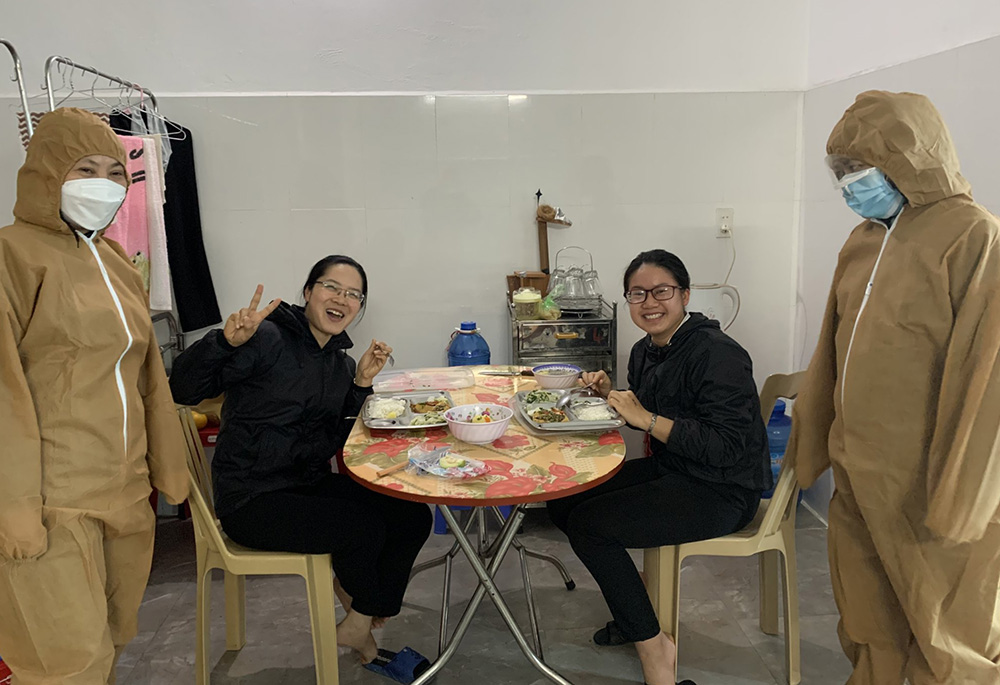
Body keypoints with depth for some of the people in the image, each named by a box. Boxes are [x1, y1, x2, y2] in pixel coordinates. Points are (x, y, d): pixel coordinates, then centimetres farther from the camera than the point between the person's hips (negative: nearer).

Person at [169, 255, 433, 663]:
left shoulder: (341, 362, 9)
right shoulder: (269, 339, -14)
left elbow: (334, 442, 8)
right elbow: (183, 389, -22)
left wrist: (362, 383, -3)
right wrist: (227, 341, -40)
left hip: (311, 484, 8)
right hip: (253, 499, -7)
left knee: (412, 516, -6)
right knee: (365, 527, -22)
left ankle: (360, 620, 15)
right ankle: (361, 616, 11)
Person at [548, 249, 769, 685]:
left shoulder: (717, 354, -21)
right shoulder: (645, 351, 6)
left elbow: (728, 447, -27)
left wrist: (647, 418, -26)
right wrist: (610, 395, 1)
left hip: (722, 493, -9)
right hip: (669, 471, 9)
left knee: (588, 523, -19)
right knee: (563, 501, 1)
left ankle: (653, 644, 0)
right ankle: (632, 608, 17)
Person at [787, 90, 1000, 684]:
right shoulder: (863, 243, 7)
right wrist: (810, 439, 16)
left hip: (927, 480, -6)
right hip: (858, 468, 6)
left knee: (945, 631, 12)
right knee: (866, 610, 20)